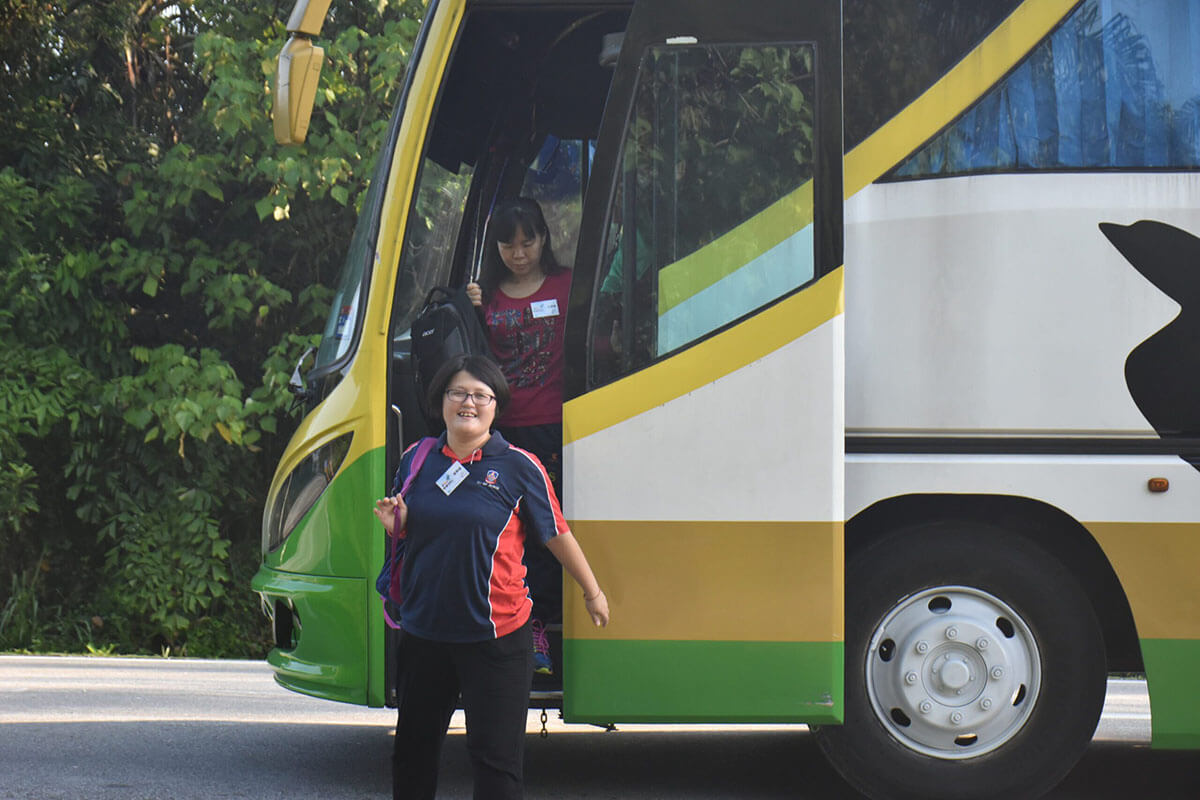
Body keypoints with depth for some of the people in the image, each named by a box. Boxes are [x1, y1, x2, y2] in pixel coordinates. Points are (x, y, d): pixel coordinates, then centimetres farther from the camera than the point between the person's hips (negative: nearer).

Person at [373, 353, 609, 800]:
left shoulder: (519, 467, -6)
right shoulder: (416, 460, 6)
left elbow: (558, 535, 2)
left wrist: (592, 593, 10)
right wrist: (393, 524, -5)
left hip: (494, 636, -4)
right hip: (423, 631, 4)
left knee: (494, 756, -2)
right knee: (414, 746, 16)